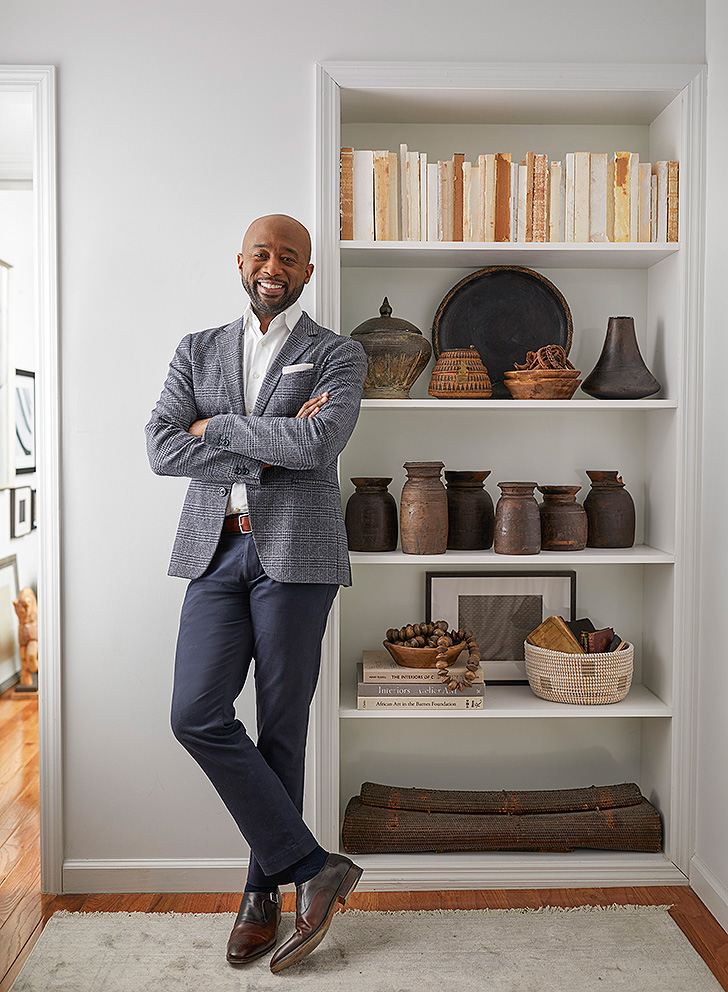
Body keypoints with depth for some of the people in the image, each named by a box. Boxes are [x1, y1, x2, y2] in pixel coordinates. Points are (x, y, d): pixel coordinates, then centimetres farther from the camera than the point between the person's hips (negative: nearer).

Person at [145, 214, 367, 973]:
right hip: (216, 550, 4)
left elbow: (318, 442, -14)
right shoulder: (198, 350, 15)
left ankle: (264, 891, 22)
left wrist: (218, 428, -6)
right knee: (197, 715, -6)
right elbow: (162, 448, 0)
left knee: (280, 727, 3)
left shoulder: (338, 356, 5)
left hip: (296, 552, -3)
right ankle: (313, 868, 7)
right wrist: (265, 450, -8)